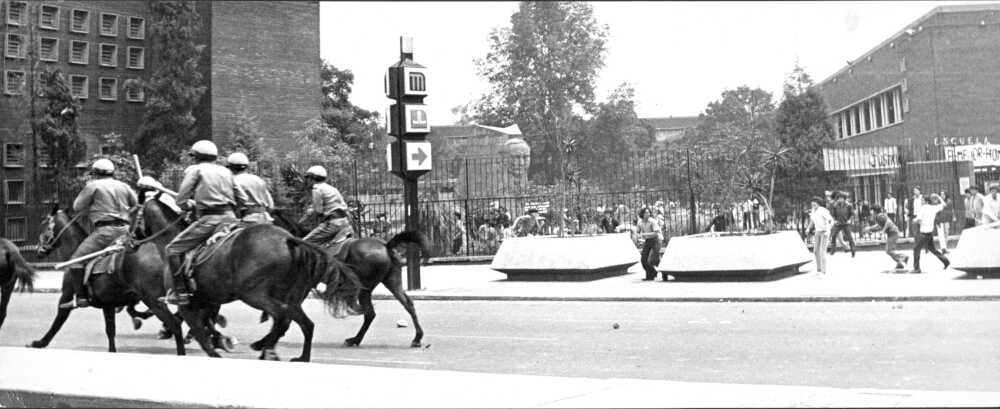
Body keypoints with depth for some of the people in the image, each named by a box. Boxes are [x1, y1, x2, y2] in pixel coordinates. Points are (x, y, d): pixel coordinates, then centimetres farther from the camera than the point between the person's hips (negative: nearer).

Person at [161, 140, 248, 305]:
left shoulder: (195, 170, 2)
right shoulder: (226, 171, 17)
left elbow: (181, 201, -1)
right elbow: (242, 199, 14)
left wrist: (193, 205, 19)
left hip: (209, 220, -6)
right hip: (230, 218, 6)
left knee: (173, 249, 2)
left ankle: (180, 291, -5)